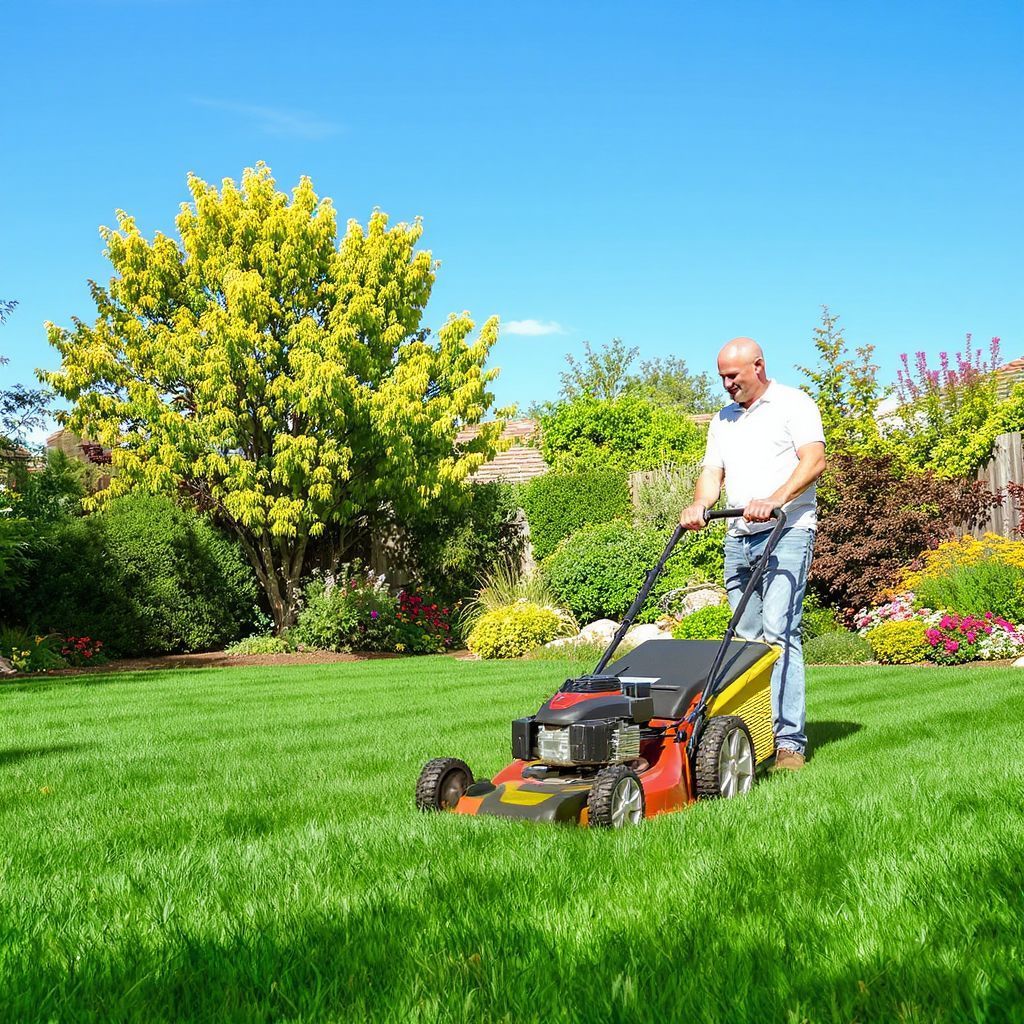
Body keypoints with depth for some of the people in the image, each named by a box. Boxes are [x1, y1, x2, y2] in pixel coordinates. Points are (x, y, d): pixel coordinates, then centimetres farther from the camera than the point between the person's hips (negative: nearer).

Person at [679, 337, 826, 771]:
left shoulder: (792, 404, 2)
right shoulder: (723, 420, 22)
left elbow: (814, 460, -11)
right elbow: (712, 472, 17)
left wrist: (774, 500, -24)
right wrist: (699, 505, -5)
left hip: (787, 532, -7)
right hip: (739, 538, 7)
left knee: (779, 632, -16)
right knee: (747, 636, 5)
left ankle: (789, 742, -17)